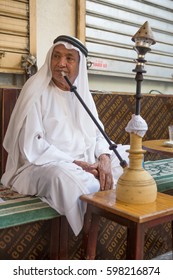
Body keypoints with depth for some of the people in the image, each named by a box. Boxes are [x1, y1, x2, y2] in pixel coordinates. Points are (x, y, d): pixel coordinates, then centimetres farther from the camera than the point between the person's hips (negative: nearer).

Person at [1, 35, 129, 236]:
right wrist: (76, 163, -20)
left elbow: (98, 134, 7)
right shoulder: (37, 90, -8)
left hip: (86, 163, 7)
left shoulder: (83, 93, 10)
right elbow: (31, 145, -16)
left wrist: (104, 159, -16)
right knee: (67, 178, -37)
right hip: (46, 165, -6)